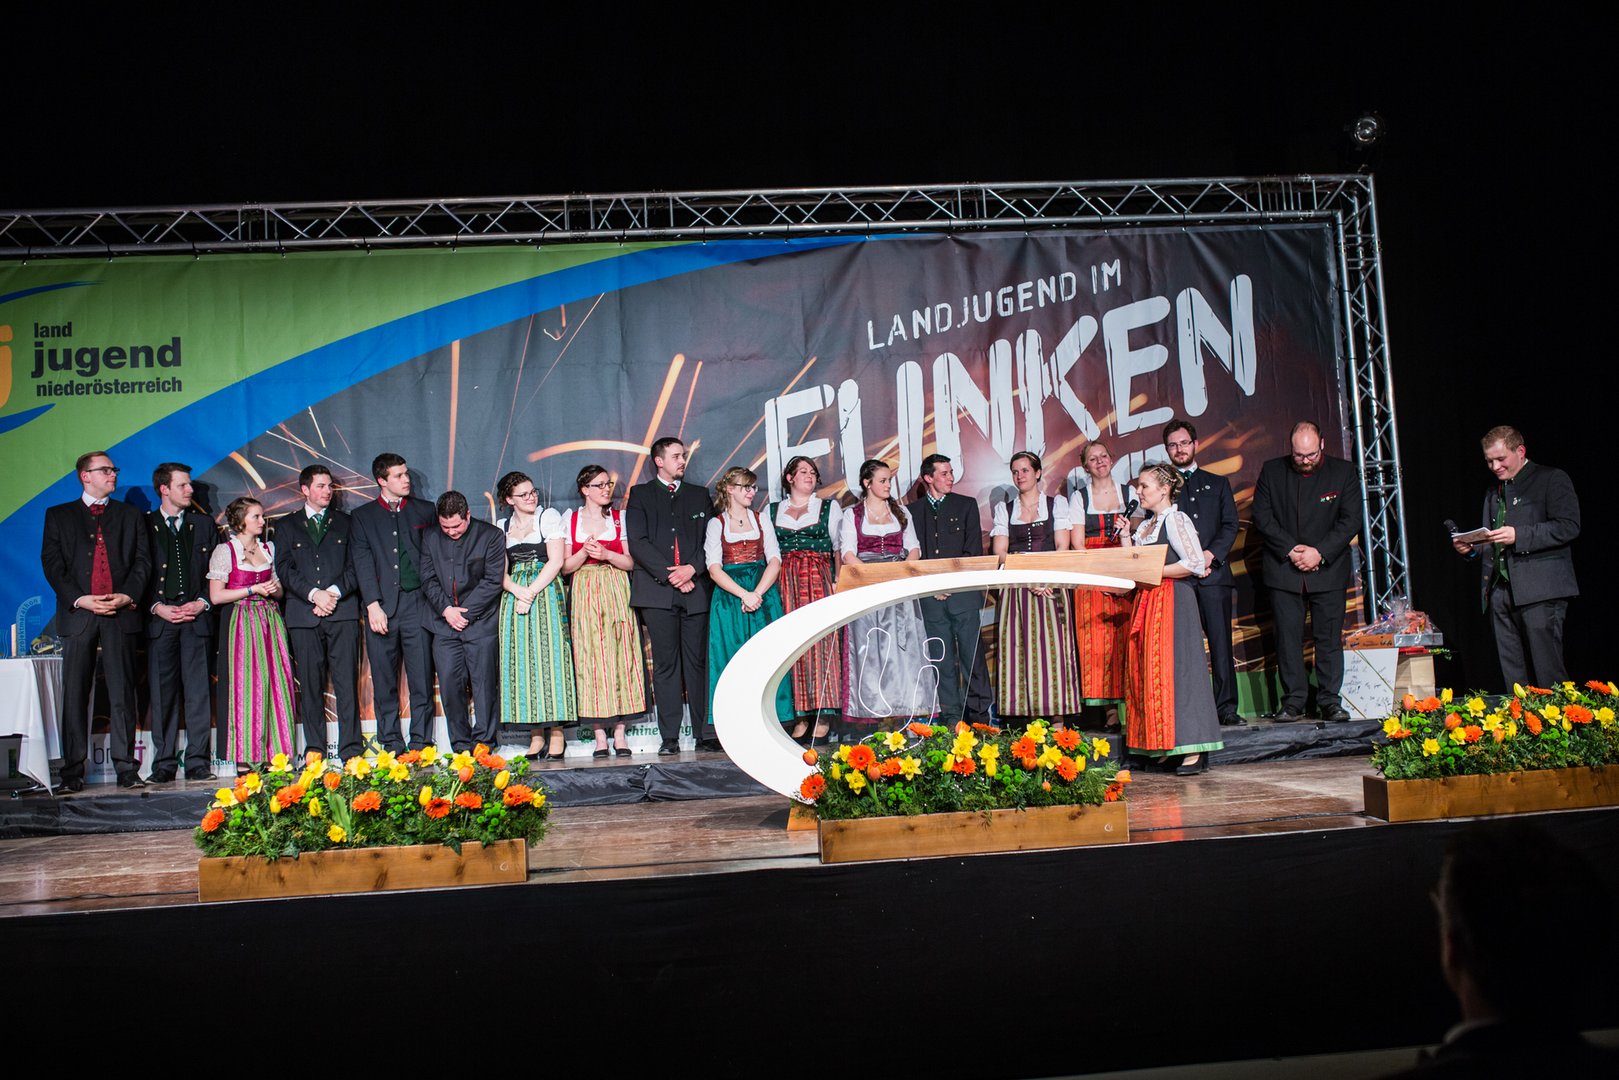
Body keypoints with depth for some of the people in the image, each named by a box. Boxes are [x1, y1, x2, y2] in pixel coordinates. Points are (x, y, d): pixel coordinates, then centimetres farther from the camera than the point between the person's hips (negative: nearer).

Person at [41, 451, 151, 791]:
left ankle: (126, 769, 0)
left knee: (123, 693, -2)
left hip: (120, 614, 1)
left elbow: (142, 560, 9)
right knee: (75, 695, 1)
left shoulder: (129, 515, 16)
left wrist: (127, 596, -7)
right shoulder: (59, 516, 13)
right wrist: (80, 599, -10)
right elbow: (52, 564, 3)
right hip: (78, 614, 0)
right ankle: (73, 772, 6)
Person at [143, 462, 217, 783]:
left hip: (196, 616, 1)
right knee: (162, 692, 0)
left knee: (198, 690, -3)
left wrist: (202, 603, -3)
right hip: (159, 617, -1)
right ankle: (164, 764, 6)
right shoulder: (144, 525, 8)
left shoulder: (204, 524, 14)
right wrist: (157, 607, -7)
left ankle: (198, 762, 0)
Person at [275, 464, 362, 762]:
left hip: (342, 610, 0)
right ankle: (314, 749, 6)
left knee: (347, 681, -6)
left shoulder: (345, 522, 17)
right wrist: (314, 594, -10)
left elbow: (355, 566, 9)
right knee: (310, 683, 0)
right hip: (303, 614, 0)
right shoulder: (287, 526, 15)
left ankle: (351, 749, -5)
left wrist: (335, 591, -8)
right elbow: (284, 568, 4)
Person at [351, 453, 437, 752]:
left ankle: (421, 744, 3)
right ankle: (391, 745, 9)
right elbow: (363, 562, 2)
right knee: (384, 682, 2)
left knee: (422, 679, -3)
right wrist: (373, 605, -9)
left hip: (417, 604, 0)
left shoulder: (424, 510, 13)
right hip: (381, 606, 0)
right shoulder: (362, 515, 11)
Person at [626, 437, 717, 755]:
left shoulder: (699, 496, 19)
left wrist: (691, 569, -8)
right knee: (665, 664, -2)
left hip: (696, 589, 2)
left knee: (698, 662, 1)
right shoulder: (640, 494, 12)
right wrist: (670, 575, -9)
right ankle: (669, 737, 0)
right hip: (657, 591, -2)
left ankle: (705, 733, 2)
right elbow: (638, 542, 0)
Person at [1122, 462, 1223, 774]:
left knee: (1174, 667, -11)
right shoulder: (1146, 526, 19)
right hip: (1148, 604, 9)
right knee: (1150, 671, 5)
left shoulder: (1175, 520, -6)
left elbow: (1195, 564, -15)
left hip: (1173, 601, -9)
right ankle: (1170, 747, 9)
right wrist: (1126, 540, 8)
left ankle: (1193, 750, -9)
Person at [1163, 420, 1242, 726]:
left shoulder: (1217, 484, 18)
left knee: (1220, 641, -3)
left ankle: (1226, 708, 0)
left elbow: (1230, 525, 9)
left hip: (1213, 574, 1)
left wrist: (1210, 554, -9)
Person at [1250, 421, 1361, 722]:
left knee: (1330, 637, 1)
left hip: (1328, 570, 0)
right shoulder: (1271, 471, 4)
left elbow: (1351, 520, -2)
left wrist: (1319, 552, -12)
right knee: (1288, 638, -1)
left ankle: (1329, 701, 8)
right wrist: (1290, 549, -11)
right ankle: (1293, 702, 5)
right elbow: (1261, 516, 0)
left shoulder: (1343, 472, 3)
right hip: (1283, 570, 0)